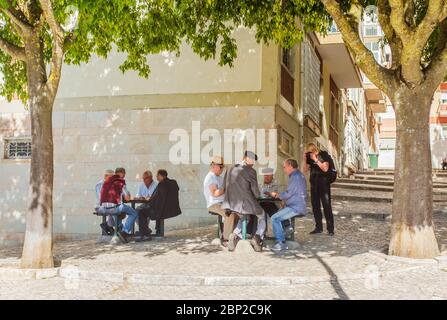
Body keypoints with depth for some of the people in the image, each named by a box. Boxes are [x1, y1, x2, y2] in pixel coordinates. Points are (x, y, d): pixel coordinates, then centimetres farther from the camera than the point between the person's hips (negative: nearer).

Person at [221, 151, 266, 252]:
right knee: (262, 215, 24)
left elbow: (225, 187, 14)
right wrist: (257, 196, 15)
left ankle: (235, 235, 12)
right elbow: (256, 193, -8)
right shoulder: (250, 171, -9)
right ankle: (258, 237, 4)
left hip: (231, 204, 5)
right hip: (246, 204, -5)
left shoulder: (230, 170, 8)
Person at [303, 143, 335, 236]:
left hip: (324, 183, -5)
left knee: (326, 206, -6)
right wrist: (304, 159, -6)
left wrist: (316, 160, -20)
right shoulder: (309, 157, 7)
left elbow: (325, 168, -16)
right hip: (314, 184, 5)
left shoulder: (324, 155, -7)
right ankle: (318, 227, 15)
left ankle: (330, 229, -4)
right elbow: (305, 170, 7)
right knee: (315, 206, 7)